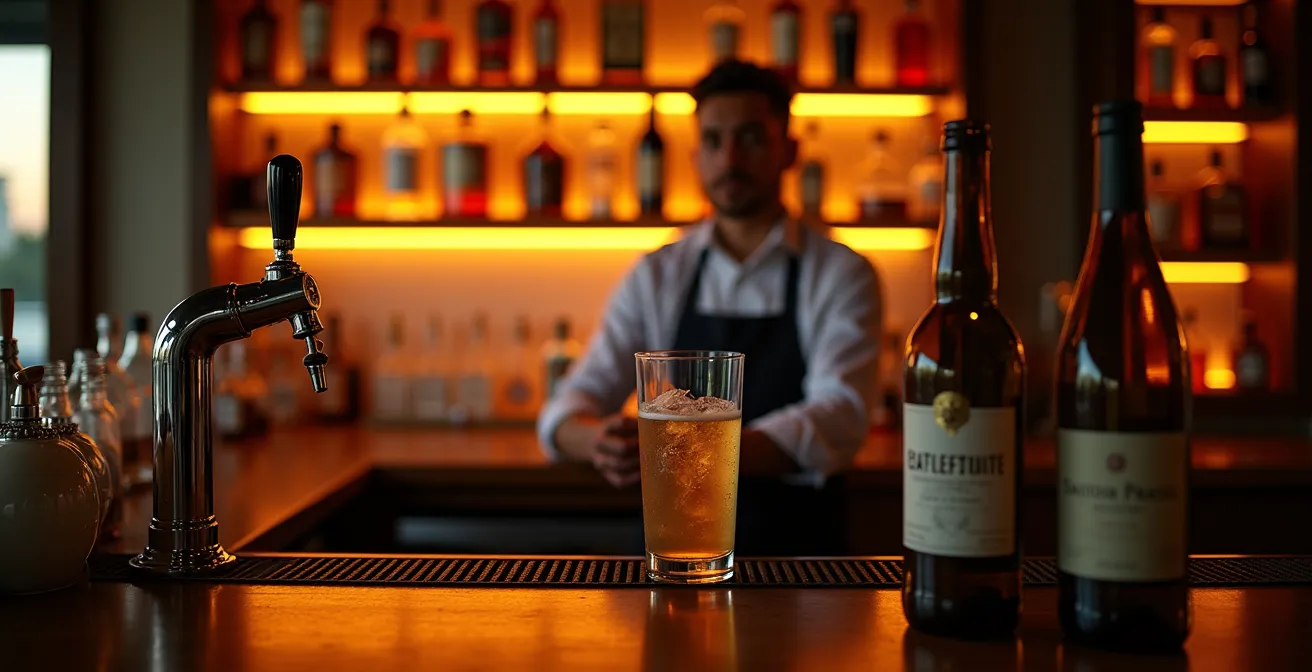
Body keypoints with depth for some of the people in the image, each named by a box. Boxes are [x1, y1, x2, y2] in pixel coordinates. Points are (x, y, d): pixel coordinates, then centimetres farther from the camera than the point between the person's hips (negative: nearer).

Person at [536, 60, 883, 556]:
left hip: (799, 557, -2)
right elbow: (567, 412, 2)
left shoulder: (842, 275, -1)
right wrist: (598, 439, -22)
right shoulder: (657, 276, 7)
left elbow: (836, 425, -15)